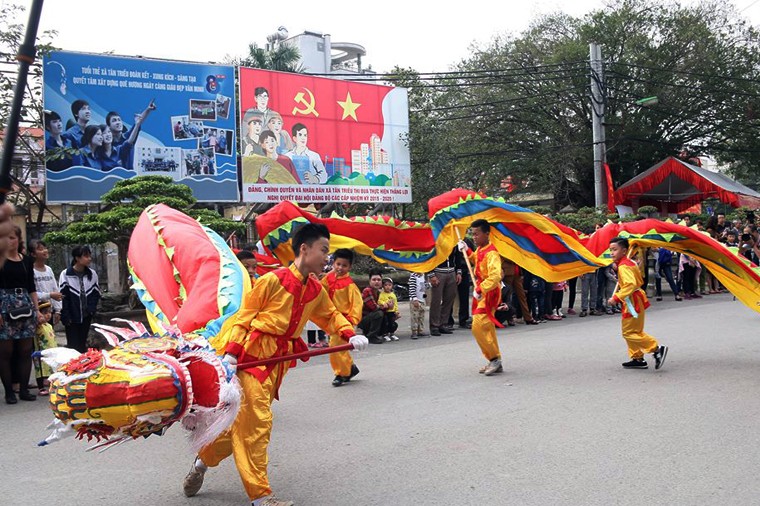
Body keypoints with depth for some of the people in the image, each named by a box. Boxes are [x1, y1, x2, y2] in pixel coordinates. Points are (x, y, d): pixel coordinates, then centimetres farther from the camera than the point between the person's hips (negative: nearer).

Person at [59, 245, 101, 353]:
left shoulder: (92, 274, 4)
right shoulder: (66, 274, -8)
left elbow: (96, 294, 11)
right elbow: (63, 297, -8)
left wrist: (91, 309, -4)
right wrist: (65, 317, -12)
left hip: (86, 317, 4)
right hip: (72, 317, -4)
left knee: (83, 345, 10)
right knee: (73, 346, -3)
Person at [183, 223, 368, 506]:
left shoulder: (316, 291, 9)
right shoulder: (273, 280, -11)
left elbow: (330, 316, 24)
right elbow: (243, 317, -7)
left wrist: (349, 335, 6)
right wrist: (231, 353, -15)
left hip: (279, 361, 7)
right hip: (253, 355, -7)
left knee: (242, 420, 13)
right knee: (257, 422, -7)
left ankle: (203, 462, 36)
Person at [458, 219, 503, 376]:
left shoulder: (491, 253, -21)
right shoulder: (479, 250, 8)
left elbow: (495, 276, -34)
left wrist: (480, 289, -39)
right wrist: (467, 251, 17)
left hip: (489, 294, -10)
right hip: (481, 293, 10)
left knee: (478, 327, -15)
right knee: (487, 328, 14)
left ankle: (494, 359, -4)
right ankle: (495, 362, 23)